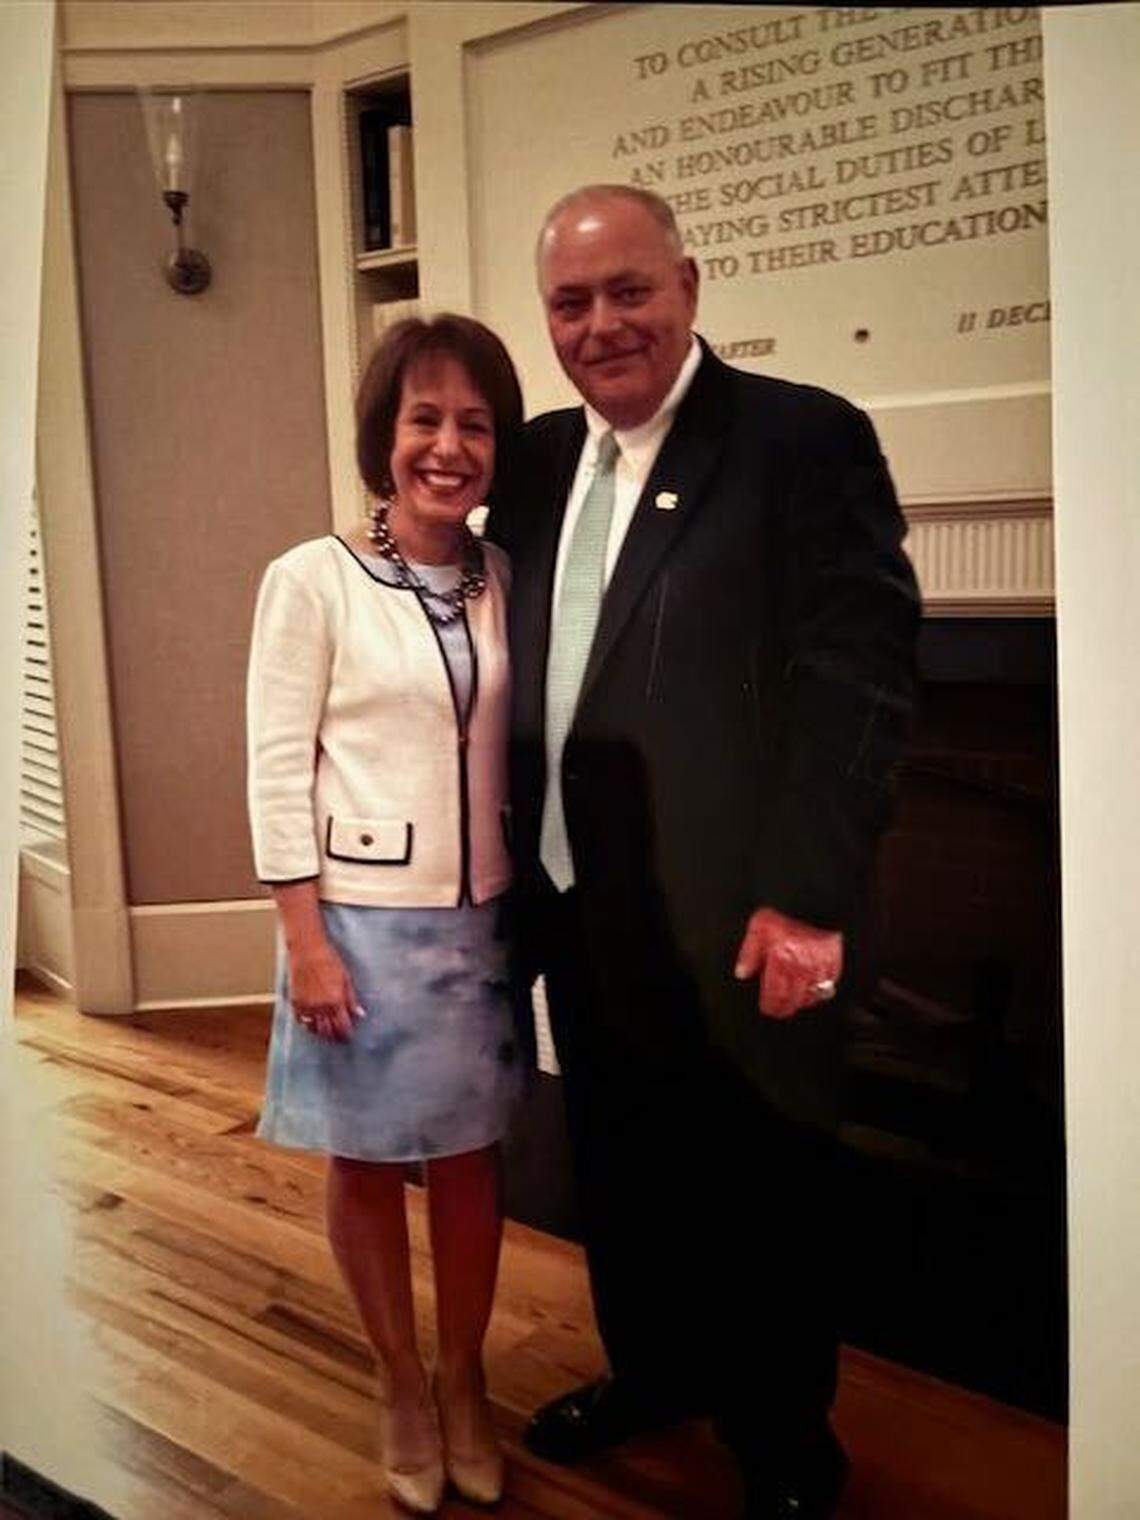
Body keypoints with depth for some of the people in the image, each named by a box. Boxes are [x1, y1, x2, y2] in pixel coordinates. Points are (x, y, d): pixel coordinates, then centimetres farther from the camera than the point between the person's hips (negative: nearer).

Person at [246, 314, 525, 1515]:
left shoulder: (503, 582, 2)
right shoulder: (312, 580, -10)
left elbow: (515, 753, 7)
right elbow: (279, 768, -10)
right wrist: (306, 939, -13)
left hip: (479, 918, 4)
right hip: (361, 920, -3)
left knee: (470, 1157, 15)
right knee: (366, 1164, 12)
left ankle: (464, 1381, 35)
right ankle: (401, 1387, 33)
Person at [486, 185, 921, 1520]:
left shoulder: (805, 438, -10)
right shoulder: (537, 458, 10)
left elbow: (860, 675, -15)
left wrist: (807, 897, -20)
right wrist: (508, 861, 9)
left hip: (726, 918, -6)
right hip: (576, 907, 6)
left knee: (761, 1193, 12)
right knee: (619, 1169, 22)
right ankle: (651, 1368, 47)